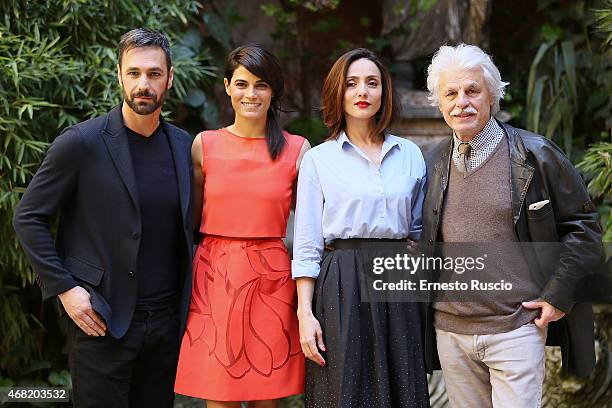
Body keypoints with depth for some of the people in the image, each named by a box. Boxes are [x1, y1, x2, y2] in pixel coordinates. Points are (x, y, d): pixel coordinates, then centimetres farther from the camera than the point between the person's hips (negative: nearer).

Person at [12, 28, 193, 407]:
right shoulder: (81, 142, -9)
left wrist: (187, 298, 9)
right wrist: (64, 288, -11)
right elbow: (29, 218, -5)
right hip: (102, 320, -5)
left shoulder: (184, 145, 6)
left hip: (168, 319, 5)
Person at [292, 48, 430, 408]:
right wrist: (305, 312, -7)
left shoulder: (410, 155, 11)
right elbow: (306, 245, 0)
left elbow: (419, 230, 16)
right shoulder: (318, 159, 3)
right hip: (342, 288, -3)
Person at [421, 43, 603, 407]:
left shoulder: (535, 155, -4)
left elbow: (583, 227, 0)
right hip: (450, 330, 4)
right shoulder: (434, 164, 8)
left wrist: (558, 295, -7)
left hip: (516, 328, -4)